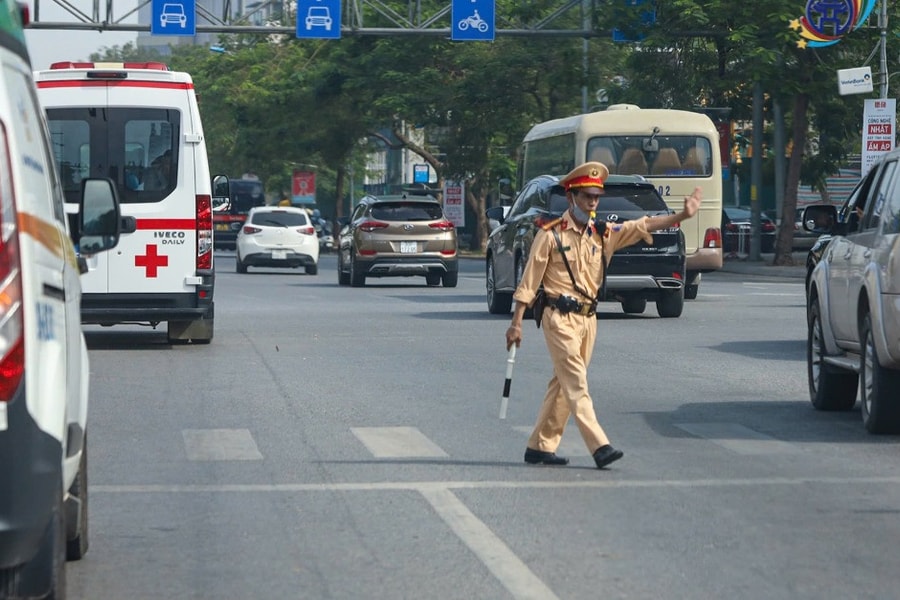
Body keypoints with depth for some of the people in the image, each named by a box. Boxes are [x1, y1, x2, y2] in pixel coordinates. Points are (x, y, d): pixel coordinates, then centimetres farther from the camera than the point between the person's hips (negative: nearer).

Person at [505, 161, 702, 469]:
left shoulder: (603, 235, 10)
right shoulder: (550, 235, -5)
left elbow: (643, 226, 1)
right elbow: (529, 281, -4)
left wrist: (682, 216, -12)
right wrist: (516, 323, -7)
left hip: (588, 318, 6)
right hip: (559, 317, -6)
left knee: (564, 385, 10)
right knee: (576, 384, -12)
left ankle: (540, 447, 18)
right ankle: (600, 447, -20)